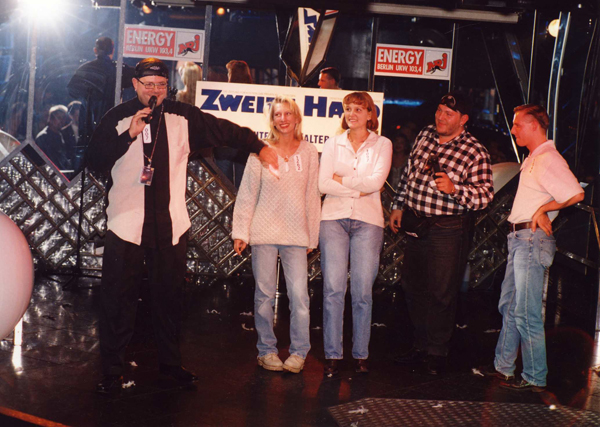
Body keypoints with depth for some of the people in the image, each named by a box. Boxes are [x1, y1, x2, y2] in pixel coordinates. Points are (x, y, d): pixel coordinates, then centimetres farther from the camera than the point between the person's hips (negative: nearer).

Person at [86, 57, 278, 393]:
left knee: (170, 296, 12)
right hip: (127, 223, -2)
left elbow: (223, 129, 10)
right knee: (119, 300, 1)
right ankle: (112, 371, 12)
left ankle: (171, 362, 27)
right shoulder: (118, 118, 0)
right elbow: (95, 160, -7)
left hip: (170, 225, 2)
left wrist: (259, 146, 6)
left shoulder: (183, 117, 4)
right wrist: (130, 134, -16)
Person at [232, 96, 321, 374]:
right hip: (264, 231, 0)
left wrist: (312, 236, 9)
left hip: (296, 233, 0)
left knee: (299, 294, -6)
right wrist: (240, 231, -1)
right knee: (265, 293, 4)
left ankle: (299, 352, 6)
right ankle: (267, 350, 16)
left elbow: (312, 196, 9)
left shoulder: (309, 153, 6)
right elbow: (247, 193, 4)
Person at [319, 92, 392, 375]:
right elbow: (323, 184, 0)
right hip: (334, 217, 1)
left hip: (367, 221, -1)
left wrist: (342, 179, -2)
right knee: (333, 289, -5)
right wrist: (358, 190, -6)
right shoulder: (333, 144, 12)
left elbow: (376, 182, -7)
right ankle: (332, 355, 0)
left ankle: (361, 355, 7)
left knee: (363, 291, -2)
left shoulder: (382, 144, 9)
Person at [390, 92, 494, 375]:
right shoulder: (425, 135, 8)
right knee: (413, 288, 13)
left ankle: (437, 353, 15)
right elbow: (408, 173, 18)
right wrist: (398, 206, 16)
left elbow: (485, 194, -16)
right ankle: (421, 346, 27)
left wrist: (454, 188, -31)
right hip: (414, 224, 6)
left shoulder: (475, 153, -10)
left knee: (441, 293, 0)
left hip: (447, 230, -6)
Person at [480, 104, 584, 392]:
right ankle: (503, 367, 25)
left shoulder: (549, 160, -14)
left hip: (533, 239, -10)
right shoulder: (532, 160, 19)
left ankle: (535, 378, 2)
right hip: (519, 239, 10)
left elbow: (576, 194, -24)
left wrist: (542, 209, -15)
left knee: (526, 313, -7)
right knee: (509, 306, 15)